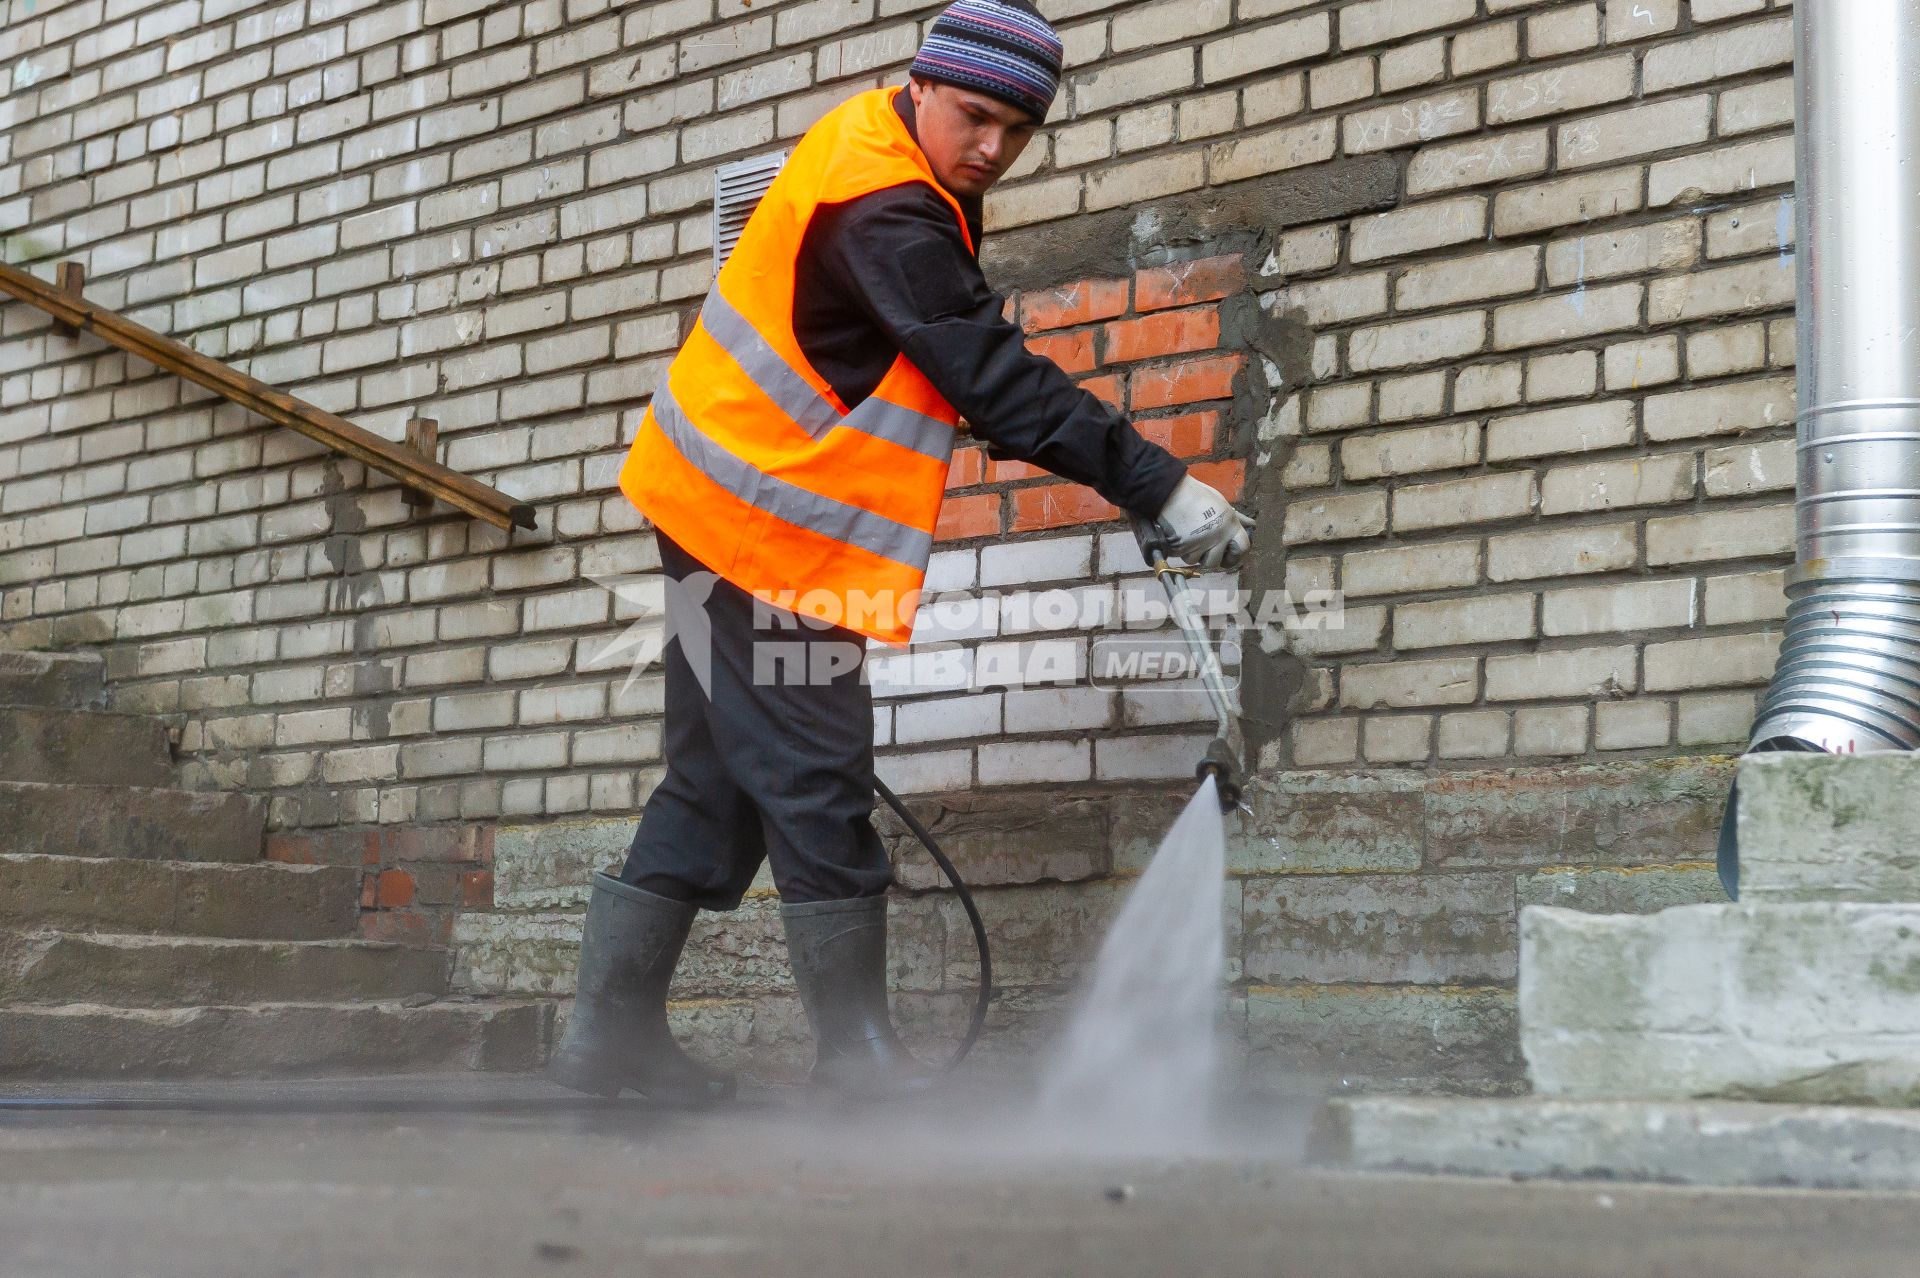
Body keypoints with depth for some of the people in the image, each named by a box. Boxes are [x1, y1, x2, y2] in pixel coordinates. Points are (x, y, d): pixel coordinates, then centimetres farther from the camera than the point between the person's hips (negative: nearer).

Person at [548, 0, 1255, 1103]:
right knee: (818, 783, -6)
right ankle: (856, 1047, 2)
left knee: (719, 784, 12)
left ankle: (612, 1031, 16)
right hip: (761, 526, -11)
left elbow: (976, 361, 18)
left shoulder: (880, 147, 10)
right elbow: (996, 378, -27)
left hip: (724, 508, 11)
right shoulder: (884, 211, -22)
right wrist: (1160, 486, -27)